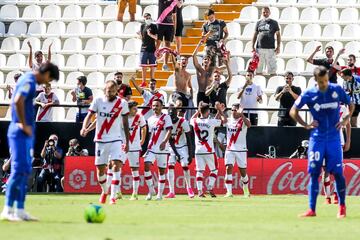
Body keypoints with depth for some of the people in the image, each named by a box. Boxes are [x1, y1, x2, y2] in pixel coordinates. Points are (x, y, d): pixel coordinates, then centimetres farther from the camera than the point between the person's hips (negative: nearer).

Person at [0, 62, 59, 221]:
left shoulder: (28, 80, 17)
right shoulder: (29, 81, -13)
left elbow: (17, 101, 26)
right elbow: (18, 101, -27)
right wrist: (24, 125, -18)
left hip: (24, 132, 10)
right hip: (21, 132, -10)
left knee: (25, 170, 10)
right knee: (19, 169, -10)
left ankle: (20, 210, 11)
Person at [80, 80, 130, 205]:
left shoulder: (122, 103, 0)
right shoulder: (98, 101, -1)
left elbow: (125, 123, 6)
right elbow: (89, 116, -4)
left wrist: (127, 142, 6)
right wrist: (84, 128, -25)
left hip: (116, 140, -1)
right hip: (100, 140, 1)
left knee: (116, 166, -18)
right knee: (100, 169, 7)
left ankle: (113, 196, -19)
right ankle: (104, 191, 33)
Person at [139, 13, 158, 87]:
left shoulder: (154, 26, 0)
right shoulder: (142, 26, 9)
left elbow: (156, 37, -4)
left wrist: (150, 34, -19)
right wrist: (139, 34, -5)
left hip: (152, 49, -3)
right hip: (144, 48, 3)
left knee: (152, 66, 2)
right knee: (143, 66, 2)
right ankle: (143, 82, 9)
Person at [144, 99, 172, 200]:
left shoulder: (166, 117, -1)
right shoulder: (150, 119, 14)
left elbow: (169, 131, -13)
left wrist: (164, 142, -29)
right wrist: (146, 148, 19)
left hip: (162, 149, -4)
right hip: (151, 148, 4)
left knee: (162, 170, 2)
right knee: (146, 166, -15)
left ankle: (160, 193, 11)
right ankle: (151, 190, -4)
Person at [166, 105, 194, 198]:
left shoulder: (183, 122, -19)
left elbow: (189, 139, -14)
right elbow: (170, 141, -8)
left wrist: (190, 155, -17)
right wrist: (176, 154, -14)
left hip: (183, 147, -2)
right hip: (173, 148, 2)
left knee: (185, 165, -14)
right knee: (170, 166, -10)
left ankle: (189, 188, 9)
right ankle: (171, 192, -9)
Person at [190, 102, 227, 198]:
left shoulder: (195, 121, -1)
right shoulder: (211, 122, -10)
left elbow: (192, 119, 26)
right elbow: (224, 120, 4)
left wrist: (198, 110, 24)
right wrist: (219, 110, 13)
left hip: (198, 151, 3)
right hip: (209, 151, -3)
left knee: (199, 171, 5)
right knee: (214, 170, 12)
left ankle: (200, 191, -5)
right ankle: (210, 188, -1)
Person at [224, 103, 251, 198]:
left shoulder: (243, 120, -4)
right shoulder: (228, 120, 6)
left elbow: (248, 125, -27)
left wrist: (241, 114, -36)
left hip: (241, 150, -2)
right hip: (229, 150, 2)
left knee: (243, 171, 7)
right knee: (228, 169, -14)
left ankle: (246, 189, 32)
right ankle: (229, 192, -17)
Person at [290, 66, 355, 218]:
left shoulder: (337, 90, -2)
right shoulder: (309, 94, -3)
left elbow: (351, 105, 13)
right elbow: (293, 111, 7)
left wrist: (346, 119, -2)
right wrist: (306, 125, -4)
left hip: (334, 137, 0)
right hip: (317, 138, 0)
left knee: (338, 172, -4)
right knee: (314, 173, -3)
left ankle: (342, 206, 12)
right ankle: (312, 209, -2)